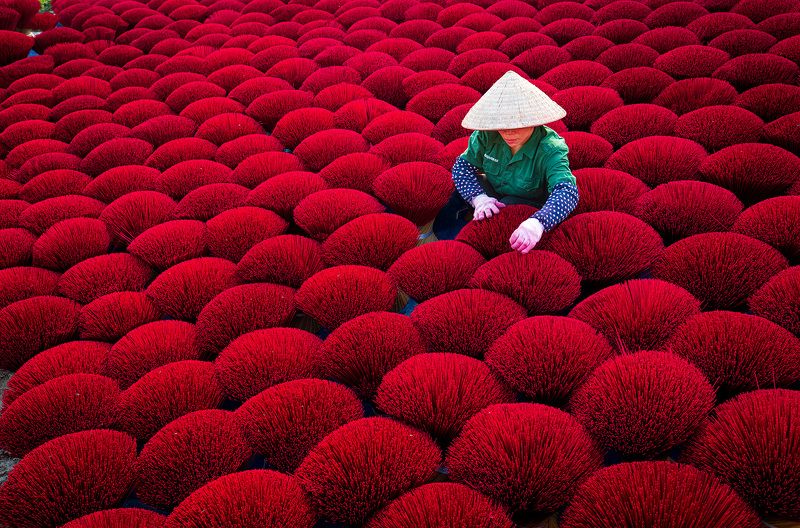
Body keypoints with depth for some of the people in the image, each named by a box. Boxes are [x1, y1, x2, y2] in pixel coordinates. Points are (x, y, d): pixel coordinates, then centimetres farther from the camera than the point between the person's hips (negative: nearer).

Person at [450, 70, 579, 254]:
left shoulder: (550, 150, -29)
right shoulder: (488, 135, -17)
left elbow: (567, 192, -44)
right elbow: (462, 164, -9)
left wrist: (537, 224, -63)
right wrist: (479, 197, -29)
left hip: (530, 210, -3)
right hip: (492, 196, 4)